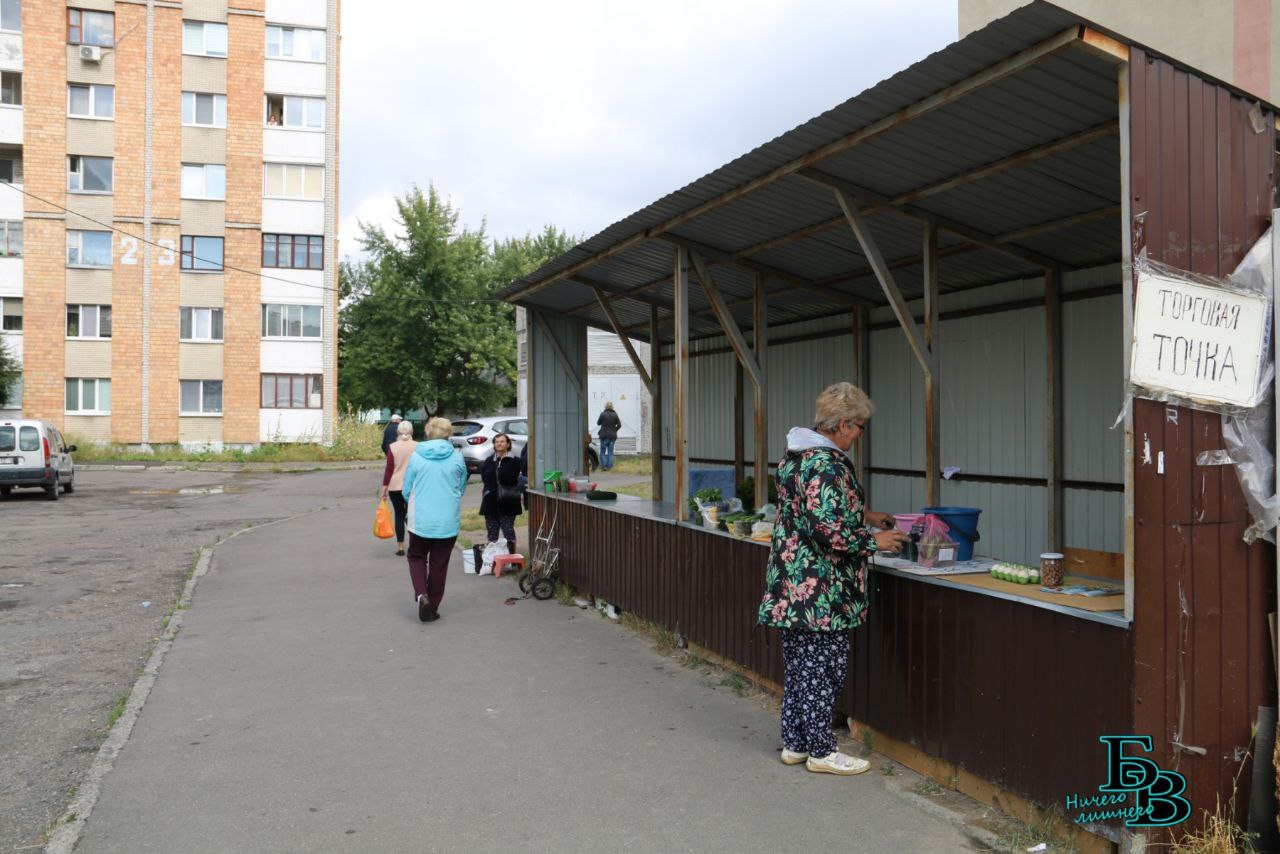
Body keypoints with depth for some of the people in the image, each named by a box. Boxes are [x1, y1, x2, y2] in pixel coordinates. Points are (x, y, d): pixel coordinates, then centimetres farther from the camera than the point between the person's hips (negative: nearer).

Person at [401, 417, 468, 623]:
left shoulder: (416, 456, -4)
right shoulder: (457, 457, -3)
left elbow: (406, 490, 4)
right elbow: (462, 488, 10)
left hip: (420, 520, 0)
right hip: (448, 522, 0)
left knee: (417, 557, 19)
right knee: (439, 564, 11)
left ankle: (421, 594, -3)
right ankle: (432, 609, 17)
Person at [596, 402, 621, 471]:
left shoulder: (603, 414, -10)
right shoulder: (615, 415, -3)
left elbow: (598, 423, 1)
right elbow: (619, 425, -2)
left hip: (604, 435, -2)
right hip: (612, 436, 2)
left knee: (603, 451, 7)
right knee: (610, 452, 10)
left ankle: (603, 466, 1)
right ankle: (609, 466, 8)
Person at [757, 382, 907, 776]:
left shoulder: (797, 454, 11)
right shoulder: (827, 465, -21)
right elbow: (829, 529, -25)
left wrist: (864, 514, 23)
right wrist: (873, 540, -10)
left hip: (791, 585, 10)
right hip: (821, 589, -10)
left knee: (798, 664, 16)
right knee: (824, 666, 3)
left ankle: (794, 742, 27)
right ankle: (821, 750, 15)